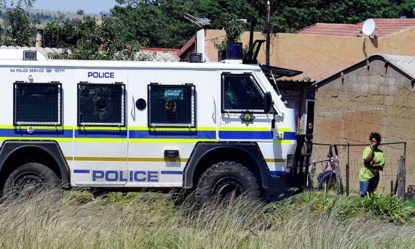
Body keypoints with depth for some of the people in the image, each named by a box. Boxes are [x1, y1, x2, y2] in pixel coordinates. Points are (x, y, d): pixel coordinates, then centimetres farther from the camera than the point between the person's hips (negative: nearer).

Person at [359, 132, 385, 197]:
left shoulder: (381, 153, 2)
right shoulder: (367, 149, -3)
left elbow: (381, 165, -5)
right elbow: (367, 160, -17)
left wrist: (373, 165, -20)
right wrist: (372, 149, -14)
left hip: (375, 175, 3)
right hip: (365, 175, -3)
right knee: (363, 194, -9)